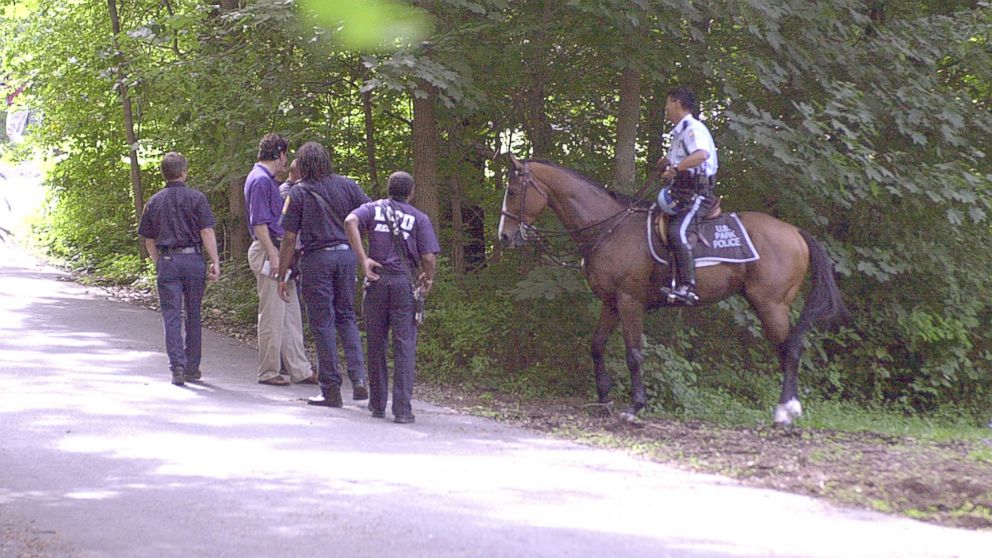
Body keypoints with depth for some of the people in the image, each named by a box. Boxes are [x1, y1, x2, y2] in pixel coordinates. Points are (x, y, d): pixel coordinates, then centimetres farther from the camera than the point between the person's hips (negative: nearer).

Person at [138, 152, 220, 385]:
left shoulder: (154, 202, 7)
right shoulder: (196, 198, -1)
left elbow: (149, 240, 12)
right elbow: (207, 232, -7)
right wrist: (215, 262, -6)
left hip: (167, 261, 1)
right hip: (193, 260, -1)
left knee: (171, 316, -1)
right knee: (193, 315, 10)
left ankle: (177, 367, -13)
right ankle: (192, 368, 16)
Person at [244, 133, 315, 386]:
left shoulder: (268, 180, 17)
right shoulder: (260, 180, -14)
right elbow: (259, 223, -19)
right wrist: (273, 256, -21)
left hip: (278, 252, 10)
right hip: (267, 252, -10)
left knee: (291, 315, 10)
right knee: (272, 316, -4)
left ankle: (299, 370, 13)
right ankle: (269, 372, 2)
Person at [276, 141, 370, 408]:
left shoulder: (299, 193, -2)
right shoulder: (347, 185, 6)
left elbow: (289, 238, -2)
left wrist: (282, 276, 3)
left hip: (316, 258, -3)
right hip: (347, 254, 3)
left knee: (322, 322, 2)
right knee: (346, 316, 16)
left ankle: (331, 389, 3)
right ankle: (359, 379, 1)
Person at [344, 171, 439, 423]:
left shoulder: (374, 208, 9)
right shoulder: (419, 218, 5)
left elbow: (351, 221, -13)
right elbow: (429, 257, -4)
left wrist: (363, 260, -10)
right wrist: (428, 279, 16)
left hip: (377, 280, 2)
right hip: (405, 283, -2)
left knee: (376, 345, 12)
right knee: (404, 346, -1)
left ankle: (378, 404, 19)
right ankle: (402, 409, -8)